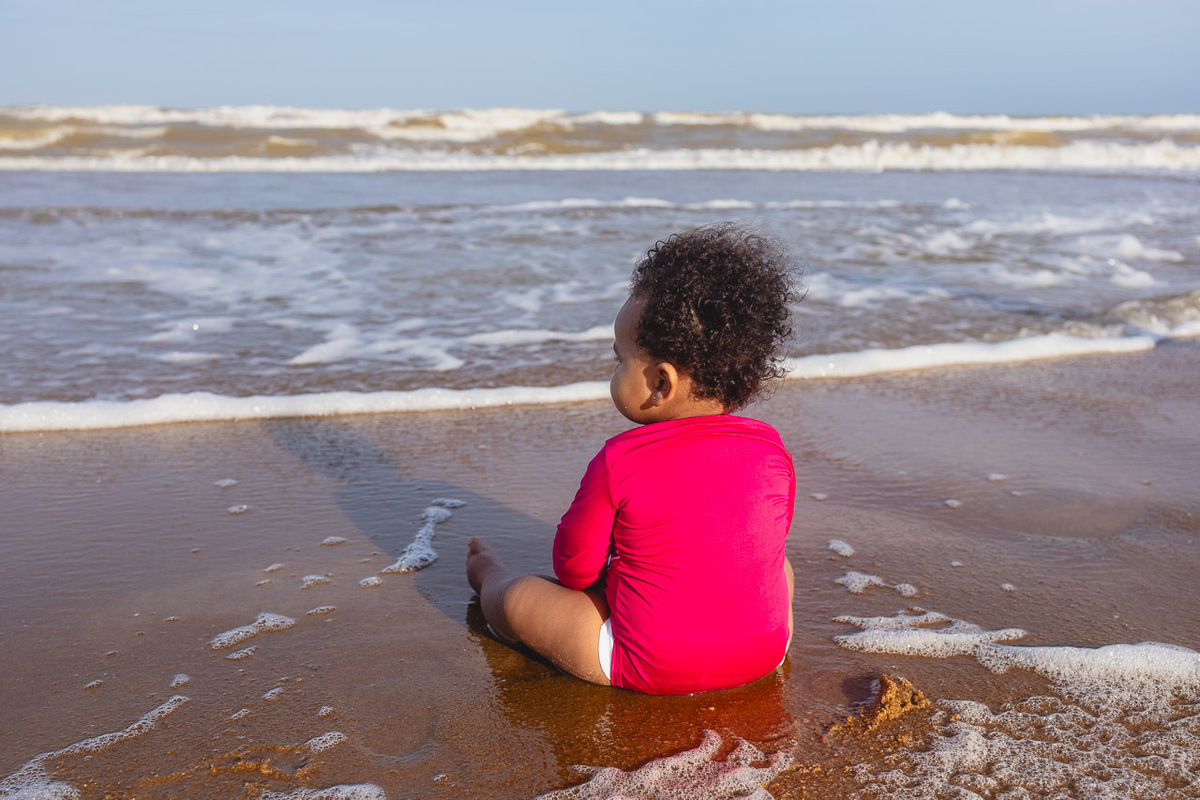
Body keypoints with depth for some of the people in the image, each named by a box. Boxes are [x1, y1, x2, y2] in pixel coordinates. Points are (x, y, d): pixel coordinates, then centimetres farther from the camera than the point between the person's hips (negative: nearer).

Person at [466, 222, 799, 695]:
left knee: (517, 599, 11)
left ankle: (488, 574, 43)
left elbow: (575, 567, -7)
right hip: (764, 653, 5)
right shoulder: (772, 452, -6)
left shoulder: (618, 462, -19)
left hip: (650, 668, -4)